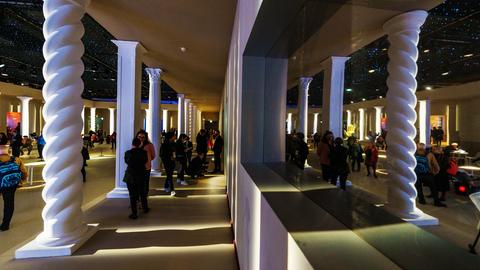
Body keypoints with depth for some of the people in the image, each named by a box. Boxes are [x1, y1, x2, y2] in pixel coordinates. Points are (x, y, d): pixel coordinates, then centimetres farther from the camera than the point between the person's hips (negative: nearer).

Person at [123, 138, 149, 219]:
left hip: (130, 177, -2)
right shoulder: (144, 152, -10)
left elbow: (126, 161, 5)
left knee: (132, 195, 5)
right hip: (141, 176, 2)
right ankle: (145, 208, 34)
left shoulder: (128, 153, -12)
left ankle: (134, 214, 8)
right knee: (142, 193, 19)